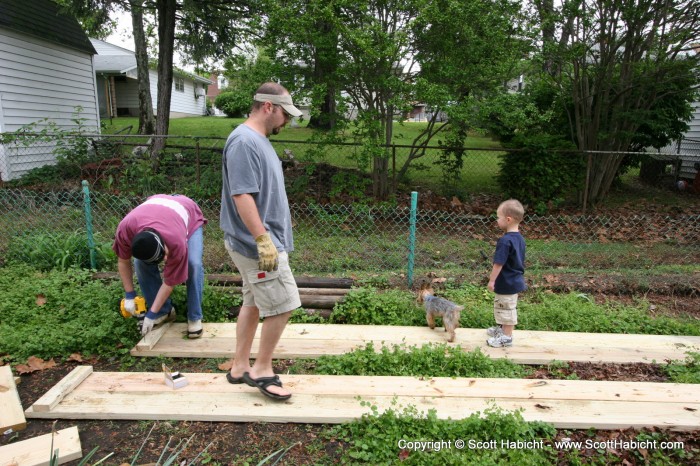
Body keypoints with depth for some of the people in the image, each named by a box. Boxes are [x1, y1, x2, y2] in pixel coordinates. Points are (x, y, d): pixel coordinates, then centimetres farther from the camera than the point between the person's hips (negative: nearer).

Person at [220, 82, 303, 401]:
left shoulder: (259, 140, 15)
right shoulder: (244, 141, -17)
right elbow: (241, 195, -24)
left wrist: (272, 228, 25)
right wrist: (263, 239, -25)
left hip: (256, 243, 10)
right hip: (258, 244, -10)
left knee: (254, 303, 16)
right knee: (283, 306, -4)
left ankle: (240, 367, 28)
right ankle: (262, 370, 12)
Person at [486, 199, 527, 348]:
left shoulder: (505, 241, -26)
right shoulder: (520, 238, 3)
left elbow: (499, 263, -24)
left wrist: (492, 280, -14)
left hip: (506, 283, -9)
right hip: (516, 280, 9)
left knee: (506, 308, 5)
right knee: (507, 307, 24)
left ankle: (506, 337, 17)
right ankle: (503, 328, 41)